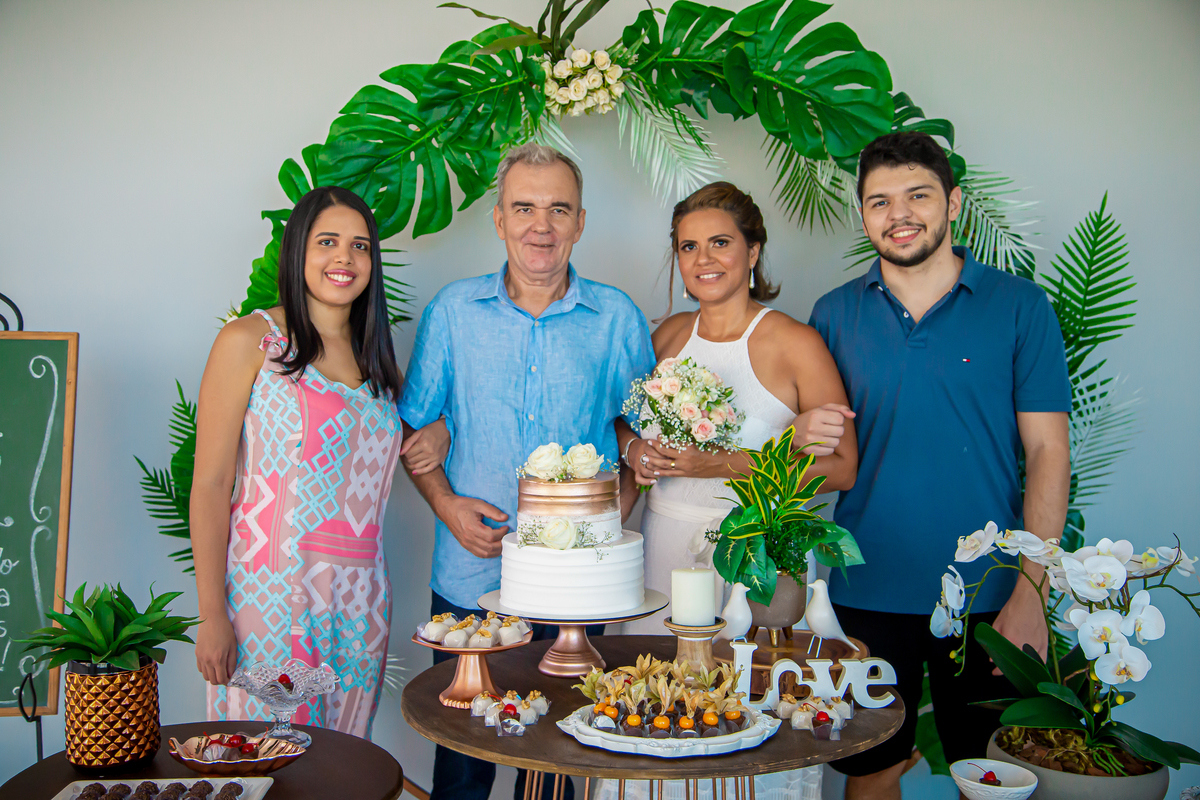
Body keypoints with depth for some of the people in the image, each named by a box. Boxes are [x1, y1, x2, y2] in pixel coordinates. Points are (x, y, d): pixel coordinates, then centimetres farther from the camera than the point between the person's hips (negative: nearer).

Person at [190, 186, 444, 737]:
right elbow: (210, 485, -6)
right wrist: (212, 615, -11)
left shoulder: (376, 357, 14)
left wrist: (437, 432, 2)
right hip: (272, 591, -5)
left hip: (360, 602, 5)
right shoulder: (249, 341, -3)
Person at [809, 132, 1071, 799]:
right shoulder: (835, 314, 4)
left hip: (988, 596, -1)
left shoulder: (1019, 305, -2)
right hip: (867, 593, 2)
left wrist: (1031, 593, -11)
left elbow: (1048, 452, -4)